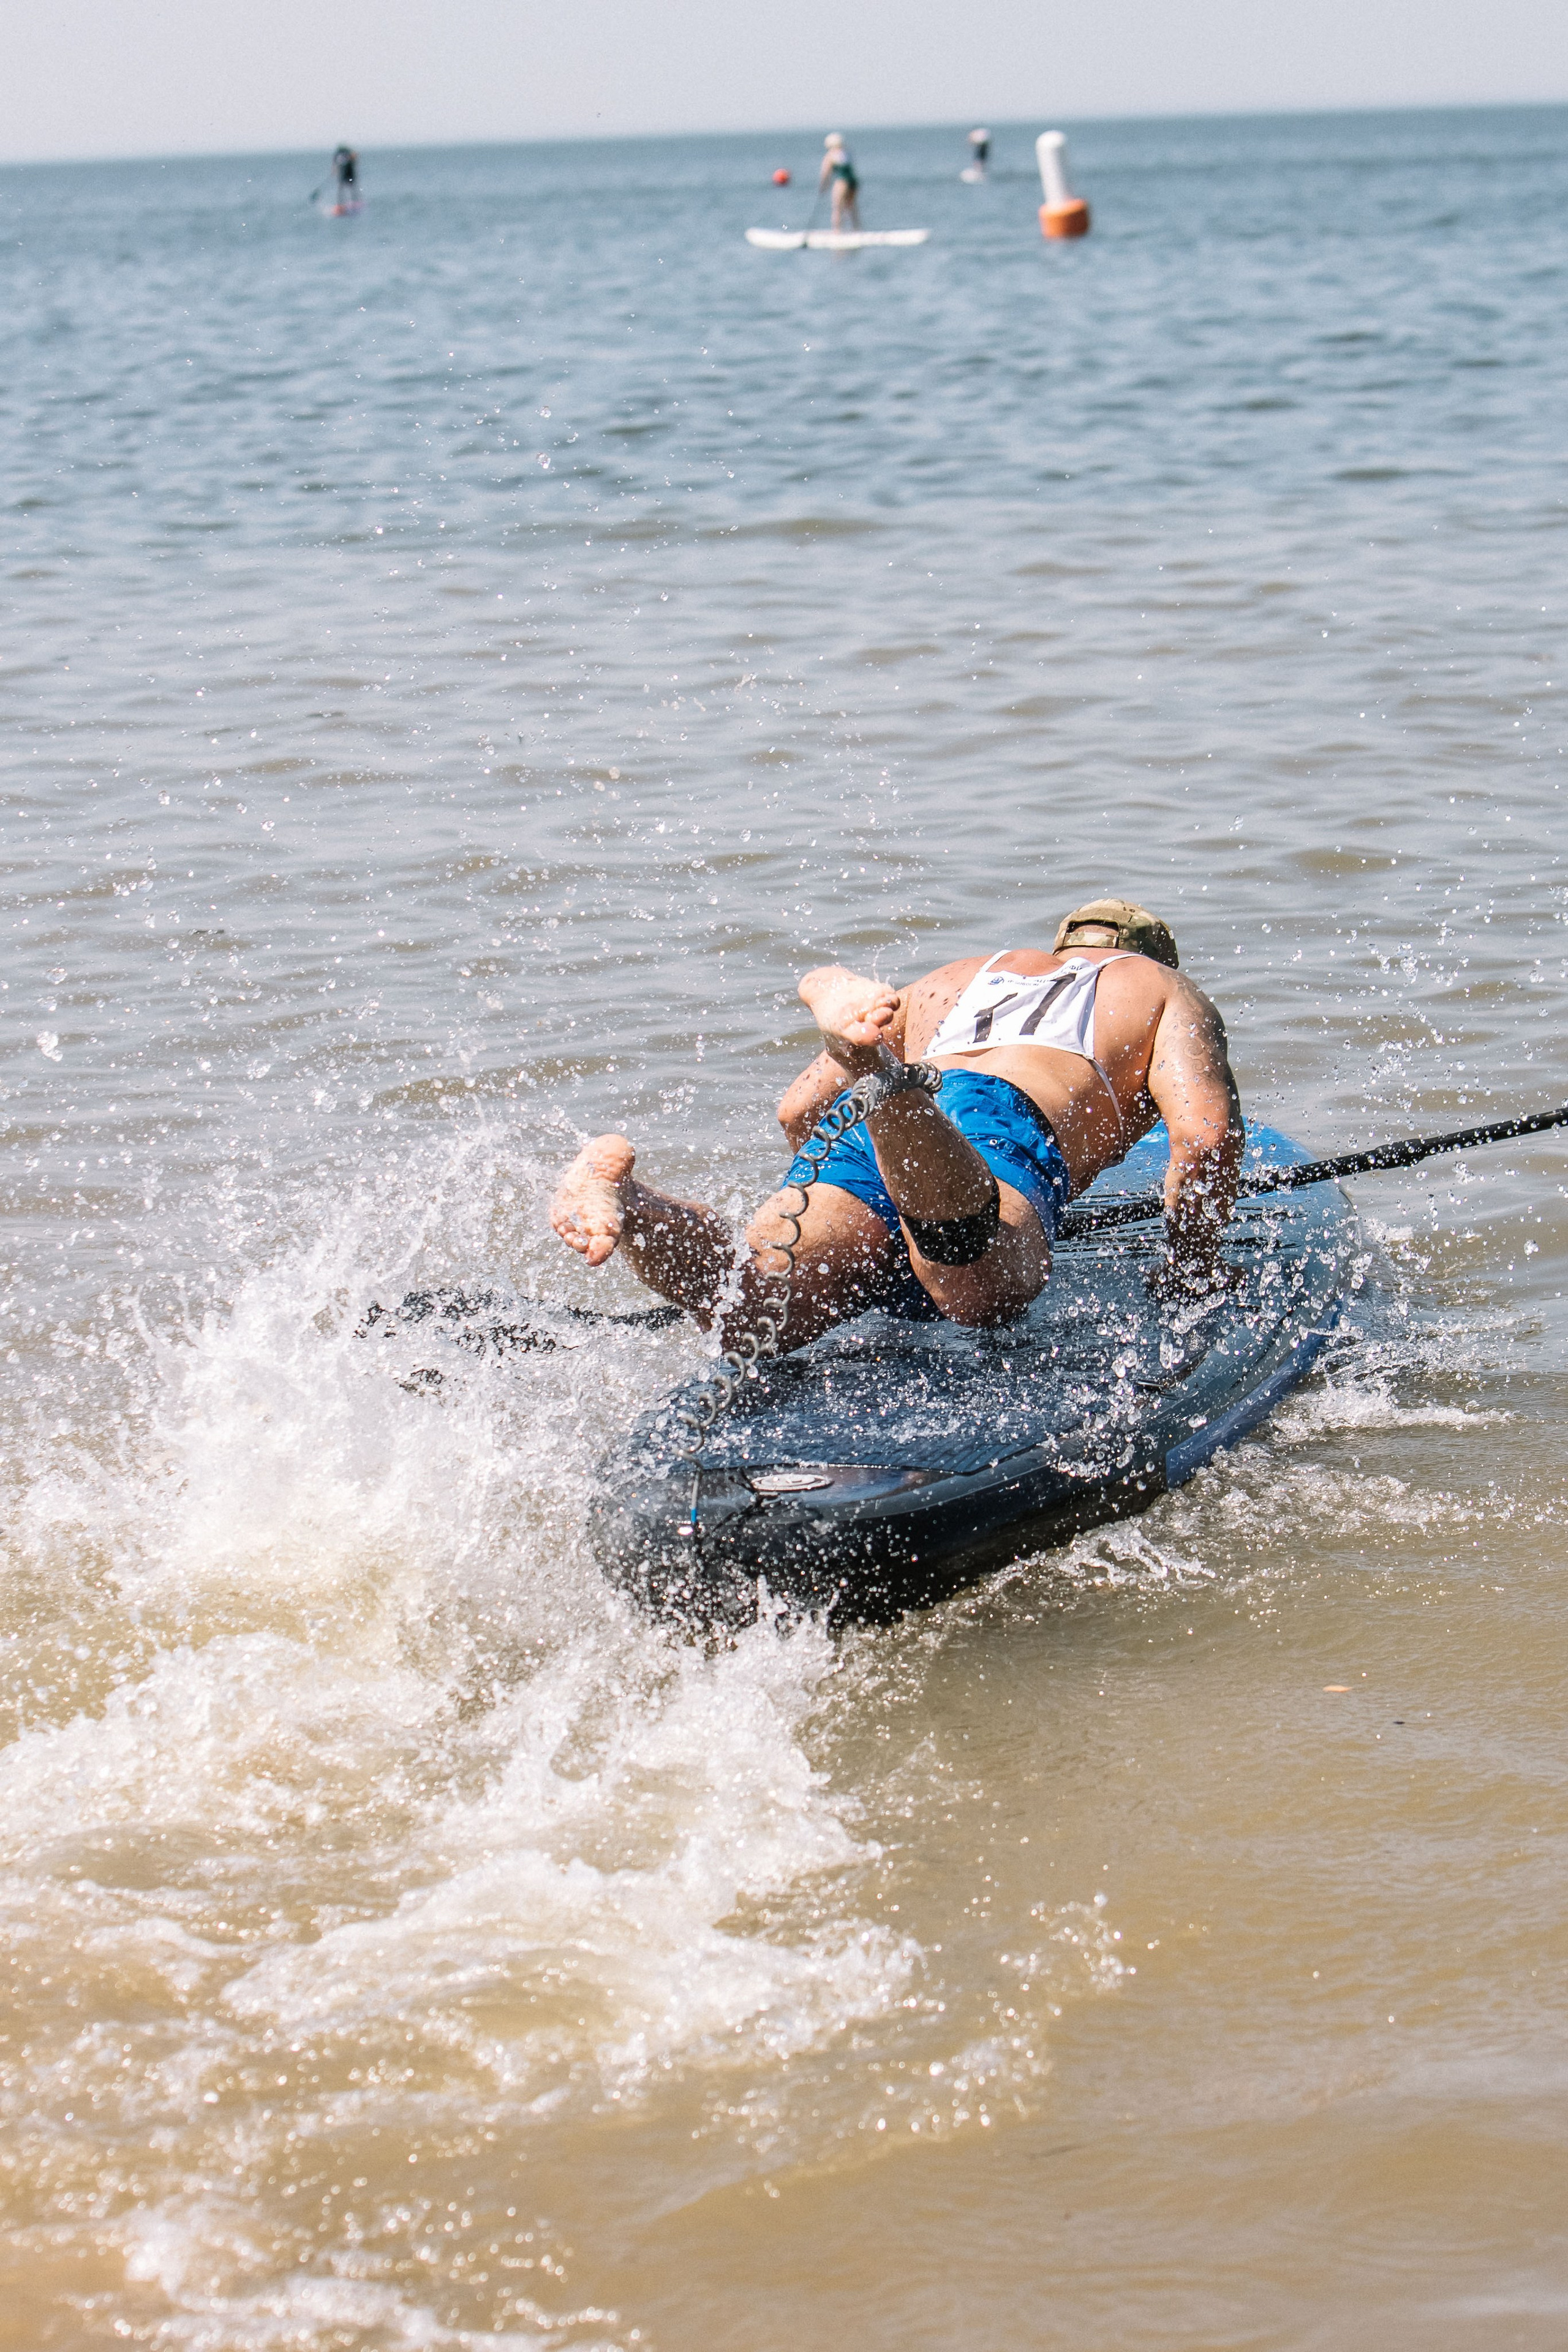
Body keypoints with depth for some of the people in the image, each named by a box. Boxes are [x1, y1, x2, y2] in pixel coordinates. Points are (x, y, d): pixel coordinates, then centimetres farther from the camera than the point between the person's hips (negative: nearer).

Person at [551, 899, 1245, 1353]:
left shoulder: (953, 978, 44)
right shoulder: (1164, 988, 34)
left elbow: (798, 1109, 35)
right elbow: (1206, 1129, 13)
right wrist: (1193, 1261, 28)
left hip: (845, 1146, 5)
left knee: (750, 1311, -21)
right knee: (979, 1286, -40)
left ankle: (619, 1195, -45)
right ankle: (880, 1075, -61)